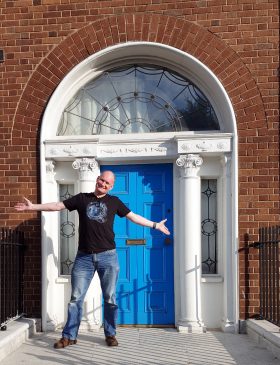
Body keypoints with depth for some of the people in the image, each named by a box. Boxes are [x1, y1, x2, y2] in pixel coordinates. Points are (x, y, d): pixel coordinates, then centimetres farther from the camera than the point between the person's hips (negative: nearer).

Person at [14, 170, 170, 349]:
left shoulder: (114, 201, 8)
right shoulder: (82, 198, 8)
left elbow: (133, 217, 12)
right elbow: (57, 206, 7)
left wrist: (155, 225, 10)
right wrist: (33, 206, 3)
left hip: (108, 256, 0)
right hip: (84, 257, 0)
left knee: (110, 298, 7)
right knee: (76, 298, 3)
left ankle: (110, 334, 21)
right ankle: (69, 336, 13)